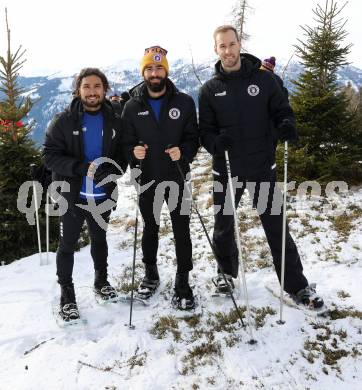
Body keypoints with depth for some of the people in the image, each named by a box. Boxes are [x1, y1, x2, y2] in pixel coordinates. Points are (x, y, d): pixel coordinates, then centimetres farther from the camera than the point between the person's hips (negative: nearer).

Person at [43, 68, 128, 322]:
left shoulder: (115, 121, 0)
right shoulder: (64, 121, -8)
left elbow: (123, 155, 1)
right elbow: (50, 155, -11)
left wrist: (110, 170, -20)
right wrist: (80, 167, -25)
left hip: (103, 195, 3)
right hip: (72, 195, -2)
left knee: (99, 238, 21)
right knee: (68, 244, 6)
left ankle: (101, 280, 40)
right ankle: (66, 293, 21)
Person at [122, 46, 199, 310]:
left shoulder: (184, 102, -2)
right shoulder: (132, 107, 1)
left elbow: (194, 137, 0)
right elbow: (127, 142, 3)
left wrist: (183, 152, -20)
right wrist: (133, 152, -19)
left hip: (177, 178, -1)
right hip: (147, 179, 2)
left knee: (181, 231, 1)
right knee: (150, 228, 15)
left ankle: (183, 283, 14)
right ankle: (151, 274, 34)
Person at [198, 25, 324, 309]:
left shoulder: (264, 79, -1)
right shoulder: (210, 89, 2)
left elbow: (282, 110, 4)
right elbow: (205, 130, 2)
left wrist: (287, 124, -19)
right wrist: (215, 143, -20)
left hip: (263, 168, -1)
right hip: (226, 170, 2)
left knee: (276, 227, 4)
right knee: (224, 226, 16)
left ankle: (297, 285, 16)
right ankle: (227, 272, 40)